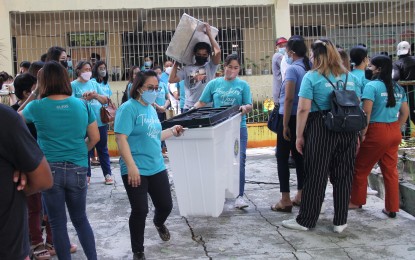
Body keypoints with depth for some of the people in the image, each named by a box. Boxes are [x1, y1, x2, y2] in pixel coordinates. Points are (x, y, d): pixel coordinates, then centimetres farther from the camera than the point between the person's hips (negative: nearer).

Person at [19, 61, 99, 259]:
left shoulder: (36, 107, -5)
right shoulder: (82, 105, -1)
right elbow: (95, 138, 6)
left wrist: (33, 95, 17)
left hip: (49, 170, -2)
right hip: (78, 170, 2)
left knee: (58, 223, 9)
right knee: (80, 219, 18)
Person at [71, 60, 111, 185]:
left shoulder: (94, 84, 9)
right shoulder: (73, 85, -1)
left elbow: (105, 100, 5)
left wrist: (96, 95, -14)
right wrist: (85, 98, -27)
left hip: (100, 121, 3)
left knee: (103, 149, 10)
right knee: (85, 149, 8)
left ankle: (107, 174, 18)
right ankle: (87, 175, 19)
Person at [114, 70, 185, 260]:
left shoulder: (151, 109, 11)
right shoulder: (128, 108, -13)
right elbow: (121, 138, -20)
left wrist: (172, 132, 14)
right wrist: (131, 166, -25)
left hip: (157, 167, 7)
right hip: (136, 170, -7)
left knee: (166, 205, 13)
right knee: (140, 211, 0)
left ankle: (159, 223, 50)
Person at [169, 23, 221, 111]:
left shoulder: (210, 66, 3)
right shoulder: (187, 68, 9)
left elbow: (217, 51, -12)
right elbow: (171, 79, 5)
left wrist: (209, 33, -4)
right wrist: (176, 63, 9)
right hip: (189, 108, 2)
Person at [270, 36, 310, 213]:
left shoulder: (292, 69, -15)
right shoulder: (309, 68, 7)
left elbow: (289, 98, -20)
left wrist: (285, 125, -17)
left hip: (291, 117, -7)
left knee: (282, 158, 2)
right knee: (299, 156, 15)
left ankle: (285, 201, 3)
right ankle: (300, 196, 22)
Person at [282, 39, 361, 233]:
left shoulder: (312, 77, -5)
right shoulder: (350, 77, 10)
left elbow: (303, 109, -11)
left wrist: (299, 136, -5)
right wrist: (356, 134, 20)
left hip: (321, 130, -4)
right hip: (348, 131, 4)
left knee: (315, 176, 3)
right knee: (343, 176, 11)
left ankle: (305, 221, 13)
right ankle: (340, 221, 18)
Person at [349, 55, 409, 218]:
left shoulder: (372, 86, -12)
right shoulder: (398, 88, 9)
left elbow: (367, 113, -17)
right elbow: (405, 112, 13)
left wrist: (362, 133, -10)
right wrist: (396, 129, 18)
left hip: (377, 131, -7)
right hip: (394, 133, 7)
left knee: (360, 169, 10)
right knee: (391, 171, 12)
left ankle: (356, 202, 23)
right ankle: (392, 208, 17)